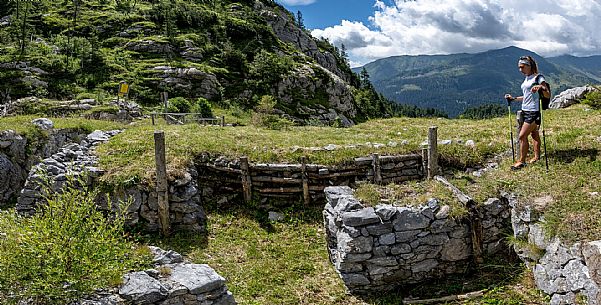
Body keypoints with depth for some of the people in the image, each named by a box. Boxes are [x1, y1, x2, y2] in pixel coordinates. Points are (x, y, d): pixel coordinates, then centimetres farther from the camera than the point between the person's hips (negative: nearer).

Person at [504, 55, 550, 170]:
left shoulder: (538, 78, -9)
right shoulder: (526, 79, 15)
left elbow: (548, 95, -16)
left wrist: (541, 88, -34)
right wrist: (513, 98, 18)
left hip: (534, 111, -8)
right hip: (525, 110, 8)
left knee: (522, 136, -10)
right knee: (534, 134, 15)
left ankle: (521, 161, -1)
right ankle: (537, 157, 24)